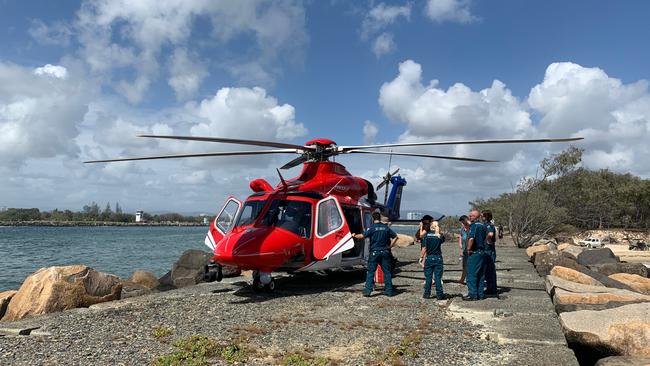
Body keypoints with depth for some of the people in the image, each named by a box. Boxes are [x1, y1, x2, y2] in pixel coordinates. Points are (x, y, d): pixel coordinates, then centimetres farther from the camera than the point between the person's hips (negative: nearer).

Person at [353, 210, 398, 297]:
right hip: (385, 252, 3)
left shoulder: (371, 227, -8)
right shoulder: (386, 227, 6)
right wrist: (390, 246, 12)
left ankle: (368, 290, -3)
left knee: (371, 271, 1)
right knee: (387, 271, 10)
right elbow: (395, 237, 9)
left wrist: (355, 236, -1)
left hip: (374, 252, -3)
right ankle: (389, 290, 13)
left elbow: (363, 236, -17)